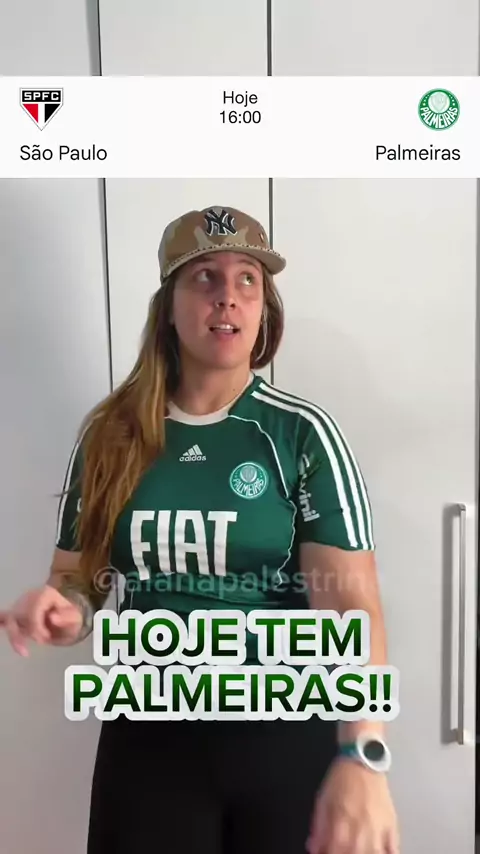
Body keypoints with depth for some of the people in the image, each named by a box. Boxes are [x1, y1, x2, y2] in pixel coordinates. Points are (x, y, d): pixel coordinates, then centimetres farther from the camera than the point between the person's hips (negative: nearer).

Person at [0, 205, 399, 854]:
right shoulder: (110, 436, -4)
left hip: (287, 731, -1)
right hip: (147, 734, 2)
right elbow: (76, 576, 4)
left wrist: (363, 754, -30)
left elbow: (351, 605, -17)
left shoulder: (303, 434, -12)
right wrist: (64, 609, -18)